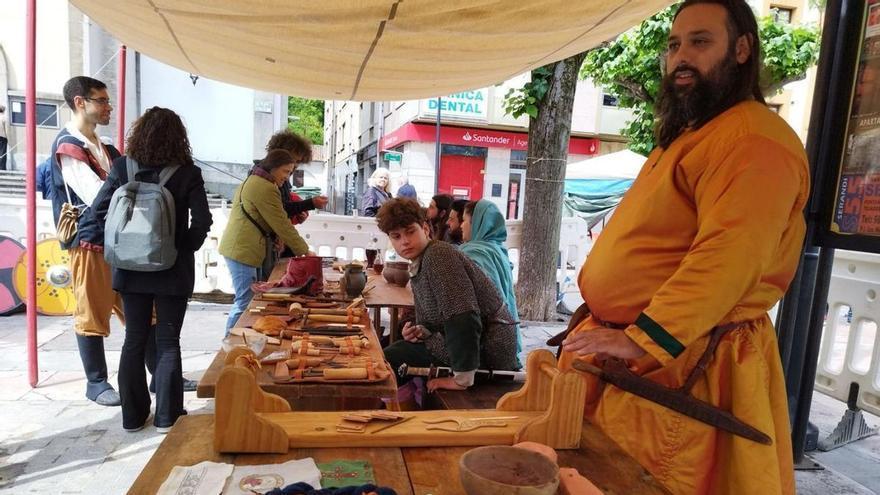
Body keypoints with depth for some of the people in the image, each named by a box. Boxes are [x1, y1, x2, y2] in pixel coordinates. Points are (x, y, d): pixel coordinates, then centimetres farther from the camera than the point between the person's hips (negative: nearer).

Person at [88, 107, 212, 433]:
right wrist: (186, 248, -1)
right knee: (167, 342, 8)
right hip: (173, 271, -2)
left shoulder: (121, 168, -2)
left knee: (134, 340, 13)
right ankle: (166, 417, 14)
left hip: (131, 269, 3)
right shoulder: (187, 174, -10)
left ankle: (133, 415, 22)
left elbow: (97, 212, -3)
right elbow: (202, 221, -16)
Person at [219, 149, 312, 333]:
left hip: (235, 247, 11)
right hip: (243, 251, -11)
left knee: (244, 301, 13)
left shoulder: (251, 181, 20)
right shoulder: (266, 188, -15)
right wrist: (304, 250, -7)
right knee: (245, 303, -7)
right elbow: (282, 225, -15)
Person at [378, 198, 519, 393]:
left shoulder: (439, 255, -19)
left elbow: (463, 316, -28)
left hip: (489, 348, -9)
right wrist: (419, 331, -5)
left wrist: (462, 379, -26)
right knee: (390, 356, 10)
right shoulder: (417, 269, 11)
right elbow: (431, 320, 18)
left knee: (393, 357, -9)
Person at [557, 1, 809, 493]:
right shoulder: (688, 134, 19)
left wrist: (643, 339, -32)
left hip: (686, 361, -9)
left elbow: (728, 258, -28)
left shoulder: (755, 140, -15)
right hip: (623, 351, 10)